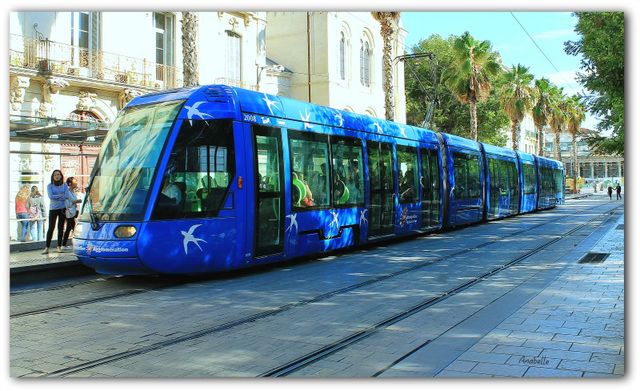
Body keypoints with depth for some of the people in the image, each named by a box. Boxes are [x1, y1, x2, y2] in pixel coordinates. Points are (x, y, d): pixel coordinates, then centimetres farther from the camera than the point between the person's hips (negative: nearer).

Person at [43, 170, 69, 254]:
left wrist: (56, 197, -9)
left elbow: (67, 195, -4)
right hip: (53, 209, -1)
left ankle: (59, 247, 7)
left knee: (61, 227, 2)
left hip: (63, 208, 2)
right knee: (51, 228, -5)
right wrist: (61, 195, -6)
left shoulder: (64, 185, 10)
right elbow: (50, 196, -8)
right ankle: (47, 247, -2)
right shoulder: (49, 186, 6)